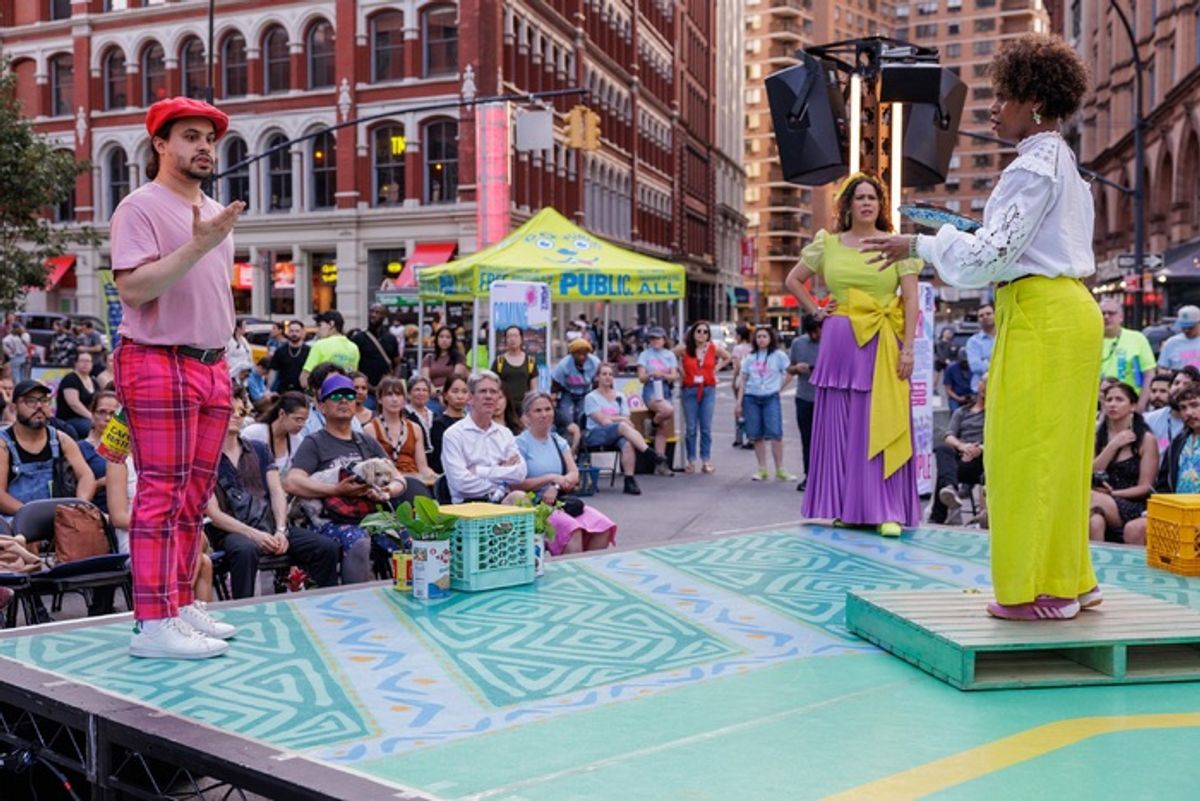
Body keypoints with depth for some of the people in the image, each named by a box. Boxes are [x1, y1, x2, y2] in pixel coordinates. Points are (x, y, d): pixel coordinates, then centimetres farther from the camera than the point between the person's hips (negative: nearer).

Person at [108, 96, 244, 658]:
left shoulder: (216, 211, 18)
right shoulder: (141, 207, -7)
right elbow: (132, 288, -18)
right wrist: (197, 246, -24)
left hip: (212, 366, 8)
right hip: (158, 364, -8)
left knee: (195, 497, 10)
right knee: (162, 495, -9)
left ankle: (181, 605, 19)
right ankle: (153, 624, -6)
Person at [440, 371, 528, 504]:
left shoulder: (505, 433, 18)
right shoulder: (454, 434, 1)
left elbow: (520, 473, 2)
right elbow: (461, 482, -11)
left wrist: (479, 471, -6)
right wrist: (502, 471, -3)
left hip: (503, 500, 5)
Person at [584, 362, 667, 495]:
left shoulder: (620, 397, 17)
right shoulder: (591, 397, 6)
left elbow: (626, 419, 6)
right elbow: (602, 421, -6)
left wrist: (610, 419, -12)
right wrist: (621, 419, -4)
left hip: (618, 434, 4)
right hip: (595, 435, -4)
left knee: (628, 443, -35)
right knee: (623, 426, -35)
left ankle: (629, 481, -38)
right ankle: (651, 453, -44)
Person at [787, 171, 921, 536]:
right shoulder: (827, 244, 8)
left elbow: (911, 300, -3)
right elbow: (793, 280, 18)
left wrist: (908, 348, -11)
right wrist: (816, 311, 7)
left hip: (883, 344, -2)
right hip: (840, 341, 2)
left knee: (882, 425, -2)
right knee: (840, 424, 3)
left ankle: (888, 510, 2)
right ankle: (845, 506, 11)